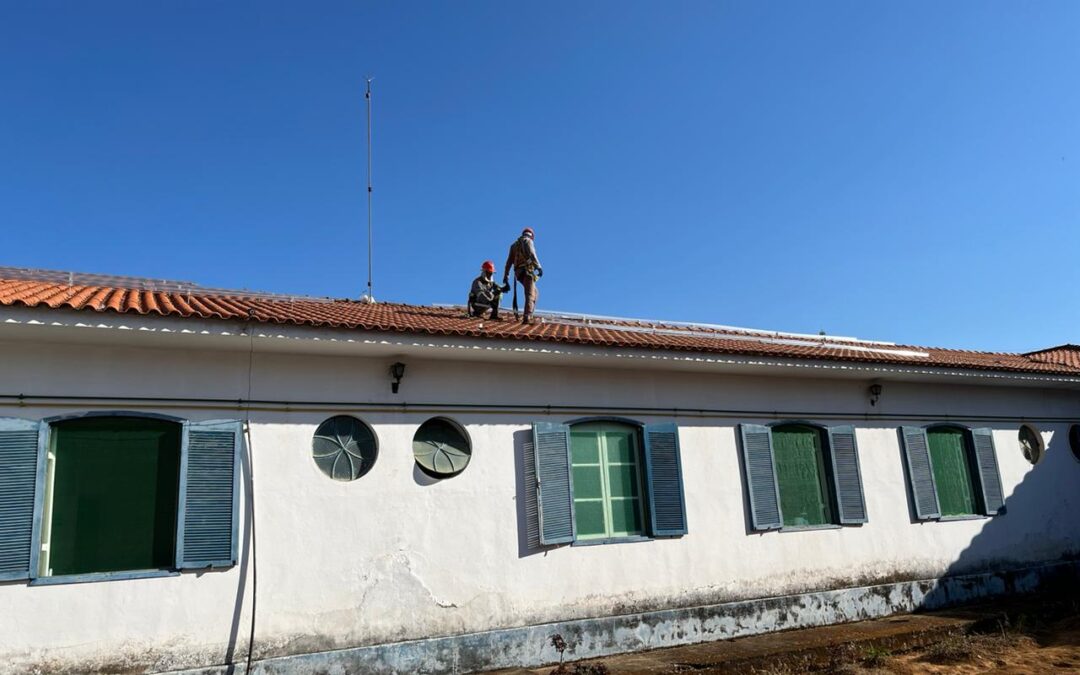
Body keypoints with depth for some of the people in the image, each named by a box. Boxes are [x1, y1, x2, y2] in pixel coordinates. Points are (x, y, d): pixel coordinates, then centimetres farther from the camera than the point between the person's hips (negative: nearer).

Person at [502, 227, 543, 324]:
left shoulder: (514, 244, 26)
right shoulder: (528, 240, 3)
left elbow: (509, 261, 20)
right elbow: (531, 254, -17)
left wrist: (506, 276, 18)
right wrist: (539, 267, -26)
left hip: (518, 272, 8)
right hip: (527, 270, -8)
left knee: (535, 293, 19)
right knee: (530, 295, -12)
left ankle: (528, 315, 10)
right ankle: (527, 318, -26)